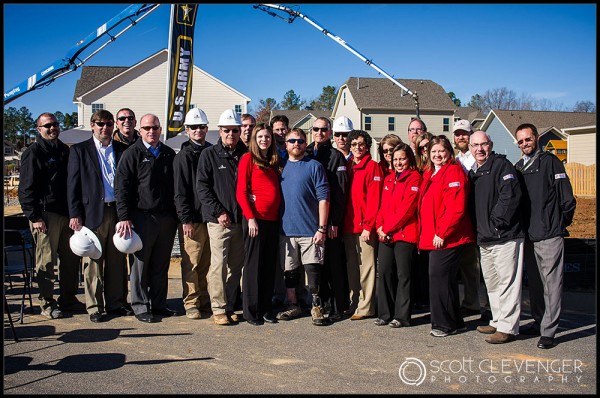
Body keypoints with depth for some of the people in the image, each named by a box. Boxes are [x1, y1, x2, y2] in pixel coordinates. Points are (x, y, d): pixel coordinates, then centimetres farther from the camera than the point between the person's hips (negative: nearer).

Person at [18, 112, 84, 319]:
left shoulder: (65, 151, 16)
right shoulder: (33, 153, -4)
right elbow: (26, 188, -8)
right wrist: (34, 217, -15)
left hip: (67, 214, 7)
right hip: (45, 216, -7)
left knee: (71, 258, 10)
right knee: (46, 261, -1)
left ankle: (68, 299, 22)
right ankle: (47, 303, 10)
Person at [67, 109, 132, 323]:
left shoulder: (122, 150, 11)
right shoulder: (79, 150, 5)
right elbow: (73, 184, 1)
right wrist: (75, 214, -6)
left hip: (118, 211, 3)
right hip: (93, 213, -2)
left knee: (118, 260, 7)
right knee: (93, 261, 1)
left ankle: (116, 303, 18)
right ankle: (94, 306, 10)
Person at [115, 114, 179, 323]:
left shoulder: (169, 154, 14)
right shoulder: (132, 154, 0)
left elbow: (176, 186, 18)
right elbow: (121, 188, -4)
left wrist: (177, 215, 12)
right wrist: (125, 217, -13)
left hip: (167, 218, 4)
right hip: (142, 217, -4)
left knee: (161, 265, 10)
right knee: (141, 263, 2)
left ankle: (158, 304, 19)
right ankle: (140, 306, 10)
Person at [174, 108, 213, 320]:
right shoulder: (183, 156, -2)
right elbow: (180, 191, -6)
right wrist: (186, 219, -12)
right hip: (192, 219, -5)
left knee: (207, 262, 10)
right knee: (191, 263, -2)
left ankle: (205, 301, 20)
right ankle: (191, 303, 8)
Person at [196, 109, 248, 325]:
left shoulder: (245, 154, 11)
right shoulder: (209, 154, 3)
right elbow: (202, 187, -3)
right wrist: (218, 212, -10)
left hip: (240, 219, 4)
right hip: (219, 219, -4)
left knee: (236, 266, 8)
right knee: (219, 264, -8)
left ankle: (229, 307, 18)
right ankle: (219, 309, 0)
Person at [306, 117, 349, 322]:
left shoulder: (336, 156, -2)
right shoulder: (306, 154, 14)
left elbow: (340, 192, -8)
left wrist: (334, 222, -15)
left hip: (330, 220, -5)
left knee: (333, 263, -2)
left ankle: (337, 307, 4)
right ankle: (323, 303, 20)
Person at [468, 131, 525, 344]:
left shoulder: (502, 165, -8)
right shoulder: (472, 173, 17)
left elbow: (510, 196, -20)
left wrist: (497, 221, -18)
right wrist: (478, 229, 12)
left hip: (505, 237, -9)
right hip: (484, 239, 9)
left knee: (507, 282, -5)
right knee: (492, 284, 16)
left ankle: (508, 328, 0)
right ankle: (497, 322, 27)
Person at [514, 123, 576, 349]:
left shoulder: (550, 162, -3)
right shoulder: (518, 168, 16)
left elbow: (567, 198, -6)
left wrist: (561, 223, -1)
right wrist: (521, 226, 12)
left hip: (550, 234, -6)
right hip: (527, 235, 7)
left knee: (551, 282, -5)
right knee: (534, 281, 14)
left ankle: (548, 331, -3)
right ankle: (538, 322, 25)